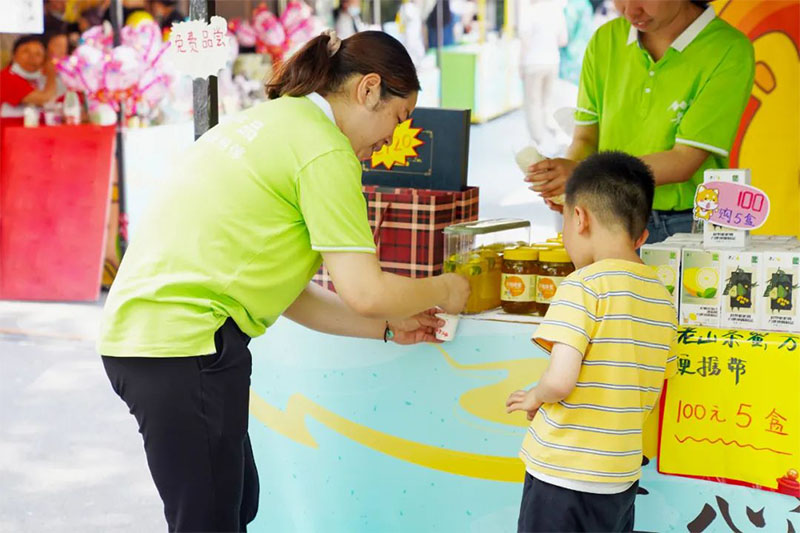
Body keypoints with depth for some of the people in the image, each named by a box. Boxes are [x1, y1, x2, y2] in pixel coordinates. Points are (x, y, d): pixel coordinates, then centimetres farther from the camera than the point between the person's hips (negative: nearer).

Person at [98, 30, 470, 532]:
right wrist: (442, 290, 7)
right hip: (185, 341, -10)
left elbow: (280, 287, 21)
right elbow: (365, 292, -13)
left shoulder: (267, 120, 21)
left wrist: (387, 327, 22)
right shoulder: (325, 151, -9)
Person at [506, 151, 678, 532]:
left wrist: (534, 398, -3)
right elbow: (649, 393, 11)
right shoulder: (663, 300, 6)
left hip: (562, 475, -6)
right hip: (622, 477, 6)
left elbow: (560, 380, -23)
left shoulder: (583, 286, -14)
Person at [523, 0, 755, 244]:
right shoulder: (605, 40, 6)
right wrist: (557, 178, -14)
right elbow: (585, 138, 9)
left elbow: (684, 161, -15)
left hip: (690, 226, -4)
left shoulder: (729, 50, -11)